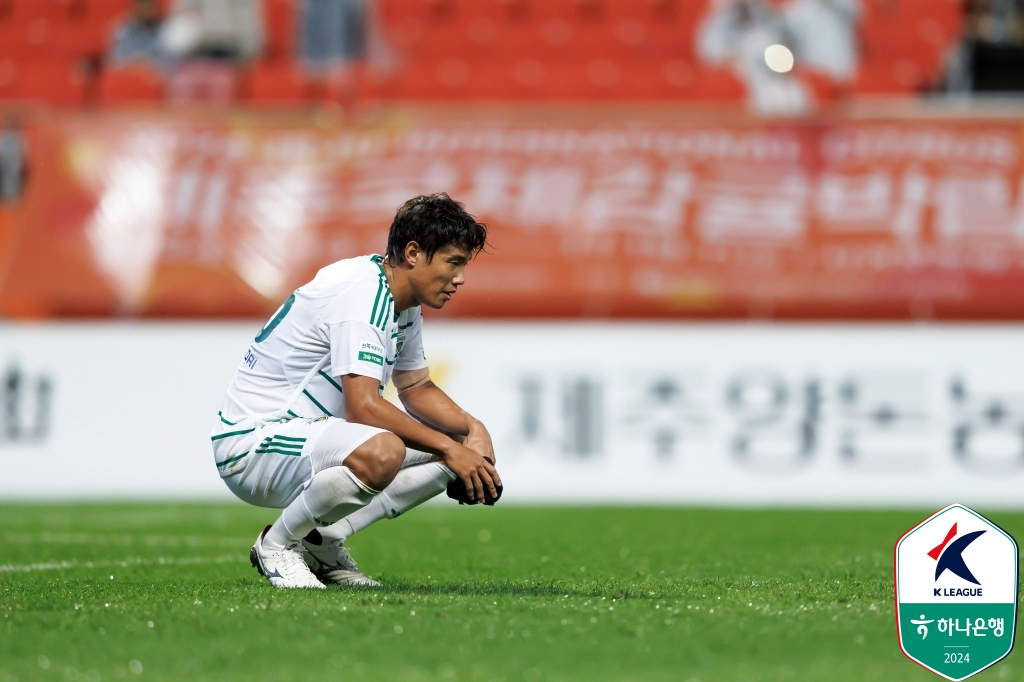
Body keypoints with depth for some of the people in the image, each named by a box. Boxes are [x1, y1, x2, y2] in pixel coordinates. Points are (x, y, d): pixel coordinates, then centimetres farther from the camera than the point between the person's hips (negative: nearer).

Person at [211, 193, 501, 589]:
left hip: (312, 432, 10)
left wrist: (473, 428, 2)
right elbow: (362, 407, -30)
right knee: (381, 452, -38)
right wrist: (449, 448, -26)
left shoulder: (405, 304, 9)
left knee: (454, 452, 5)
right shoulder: (362, 293, -22)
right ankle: (278, 543, -13)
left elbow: (417, 388, 20)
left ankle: (321, 541, 4)